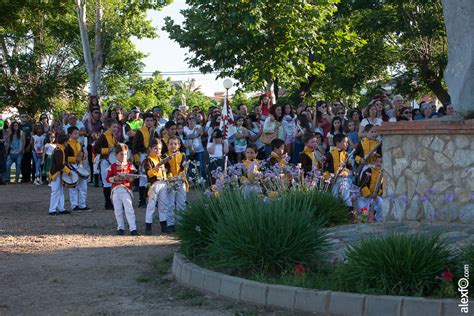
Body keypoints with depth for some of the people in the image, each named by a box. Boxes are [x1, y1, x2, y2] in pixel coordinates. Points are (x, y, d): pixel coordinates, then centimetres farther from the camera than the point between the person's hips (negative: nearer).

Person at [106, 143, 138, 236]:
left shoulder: (129, 166, 8)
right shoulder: (113, 166, 8)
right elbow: (107, 179, 6)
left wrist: (128, 178, -15)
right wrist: (114, 178, -13)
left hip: (126, 189, -1)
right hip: (116, 190, 2)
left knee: (129, 209, -11)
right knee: (118, 210, 5)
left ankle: (133, 228, -14)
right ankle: (120, 228, 17)